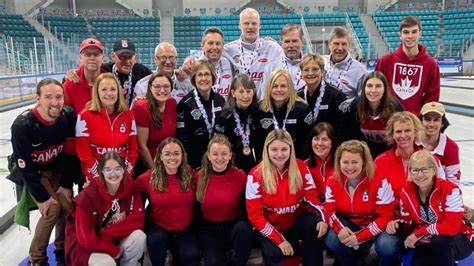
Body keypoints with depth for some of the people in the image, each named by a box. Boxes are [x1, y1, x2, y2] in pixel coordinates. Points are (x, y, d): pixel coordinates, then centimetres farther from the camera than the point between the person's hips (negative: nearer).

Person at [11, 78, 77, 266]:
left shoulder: (69, 116, -20)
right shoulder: (23, 125, -31)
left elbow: (71, 152, -7)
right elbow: (24, 166, -22)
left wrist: (66, 184, -8)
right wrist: (42, 197, -18)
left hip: (58, 168, 4)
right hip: (33, 172, -4)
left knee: (68, 207, -7)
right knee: (52, 209, -17)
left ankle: (62, 249, 19)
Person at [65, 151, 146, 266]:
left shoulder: (130, 188, -9)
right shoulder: (88, 195, -20)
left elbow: (138, 220, -15)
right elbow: (85, 238, -21)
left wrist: (110, 233, -24)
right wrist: (114, 250, -17)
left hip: (114, 241, 4)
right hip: (88, 247, -3)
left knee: (139, 237, -24)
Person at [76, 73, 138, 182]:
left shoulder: (128, 115, 2)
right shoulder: (86, 116, -6)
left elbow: (133, 147, 3)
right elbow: (83, 150, -8)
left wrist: (126, 171, -5)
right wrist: (99, 174, -12)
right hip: (96, 177, -2)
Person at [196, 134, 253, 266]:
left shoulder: (240, 176, -9)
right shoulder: (199, 177, -8)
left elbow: (247, 205, 2)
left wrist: (249, 223, -12)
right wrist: (197, 231, -4)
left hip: (234, 225, 1)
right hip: (209, 229, -1)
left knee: (243, 229, -34)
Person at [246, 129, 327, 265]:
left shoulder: (300, 167, -9)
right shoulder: (256, 175, -16)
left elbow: (312, 197, -4)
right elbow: (255, 214, -15)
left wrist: (323, 218, -27)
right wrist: (279, 240, -22)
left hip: (296, 221, 2)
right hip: (271, 226, -2)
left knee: (317, 226, -29)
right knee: (274, 253, -30)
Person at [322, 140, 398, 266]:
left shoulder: (379, 181, -25)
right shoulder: (333, 181, -13)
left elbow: (385, 216, -22)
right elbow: (329, 210, -6)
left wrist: (360, 237, -29)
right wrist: (340, 228, -28)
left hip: (376, 225, -3)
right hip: (350, 224, 3)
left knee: (387, 247, -32)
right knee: (331, 240, -23)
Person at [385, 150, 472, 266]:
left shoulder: (450, 190, -23)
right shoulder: (406, 192, -8)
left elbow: (452, 226, -29)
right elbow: (407, 221, 3)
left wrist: (419, 233, -28)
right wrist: (397, 224, -20)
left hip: (458, 240, -3)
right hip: (427, 243, 3)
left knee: (440, 241, -36)